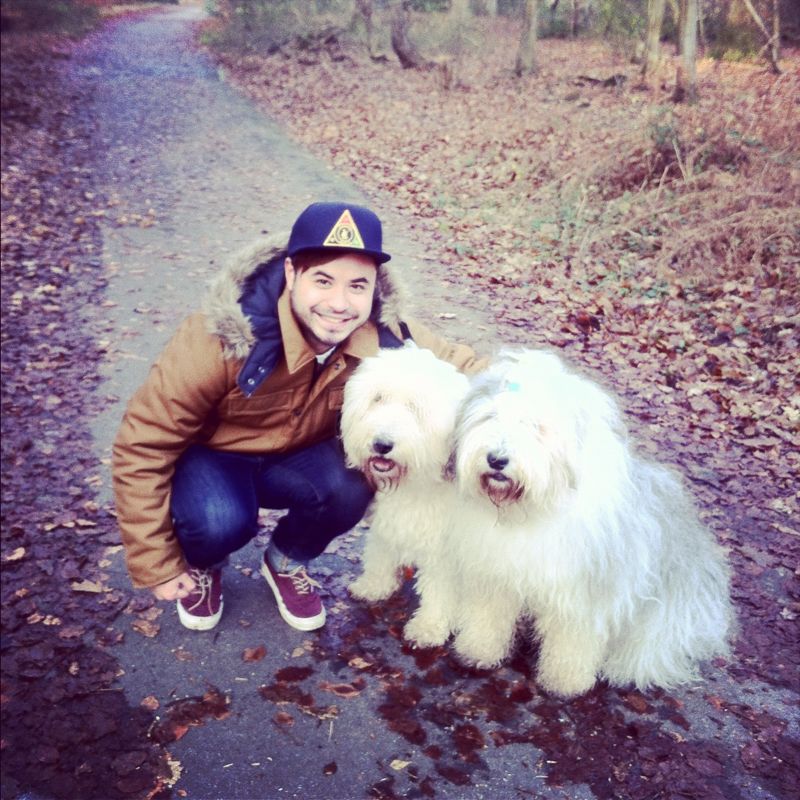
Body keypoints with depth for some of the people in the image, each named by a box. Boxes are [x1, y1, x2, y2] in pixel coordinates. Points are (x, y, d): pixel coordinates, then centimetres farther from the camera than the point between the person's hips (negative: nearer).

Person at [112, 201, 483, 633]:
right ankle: (200, 565, 6)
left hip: (298, 456, 3)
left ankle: (286, 562, 6)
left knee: (351, 488, -28)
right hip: (211, 455, -3)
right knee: (223, 521, -34)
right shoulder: (223, 337, -34)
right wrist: (157, 566, -18)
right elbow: (144, 444, -24)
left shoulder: (384, 334, -24)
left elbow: (455, 365, -4)